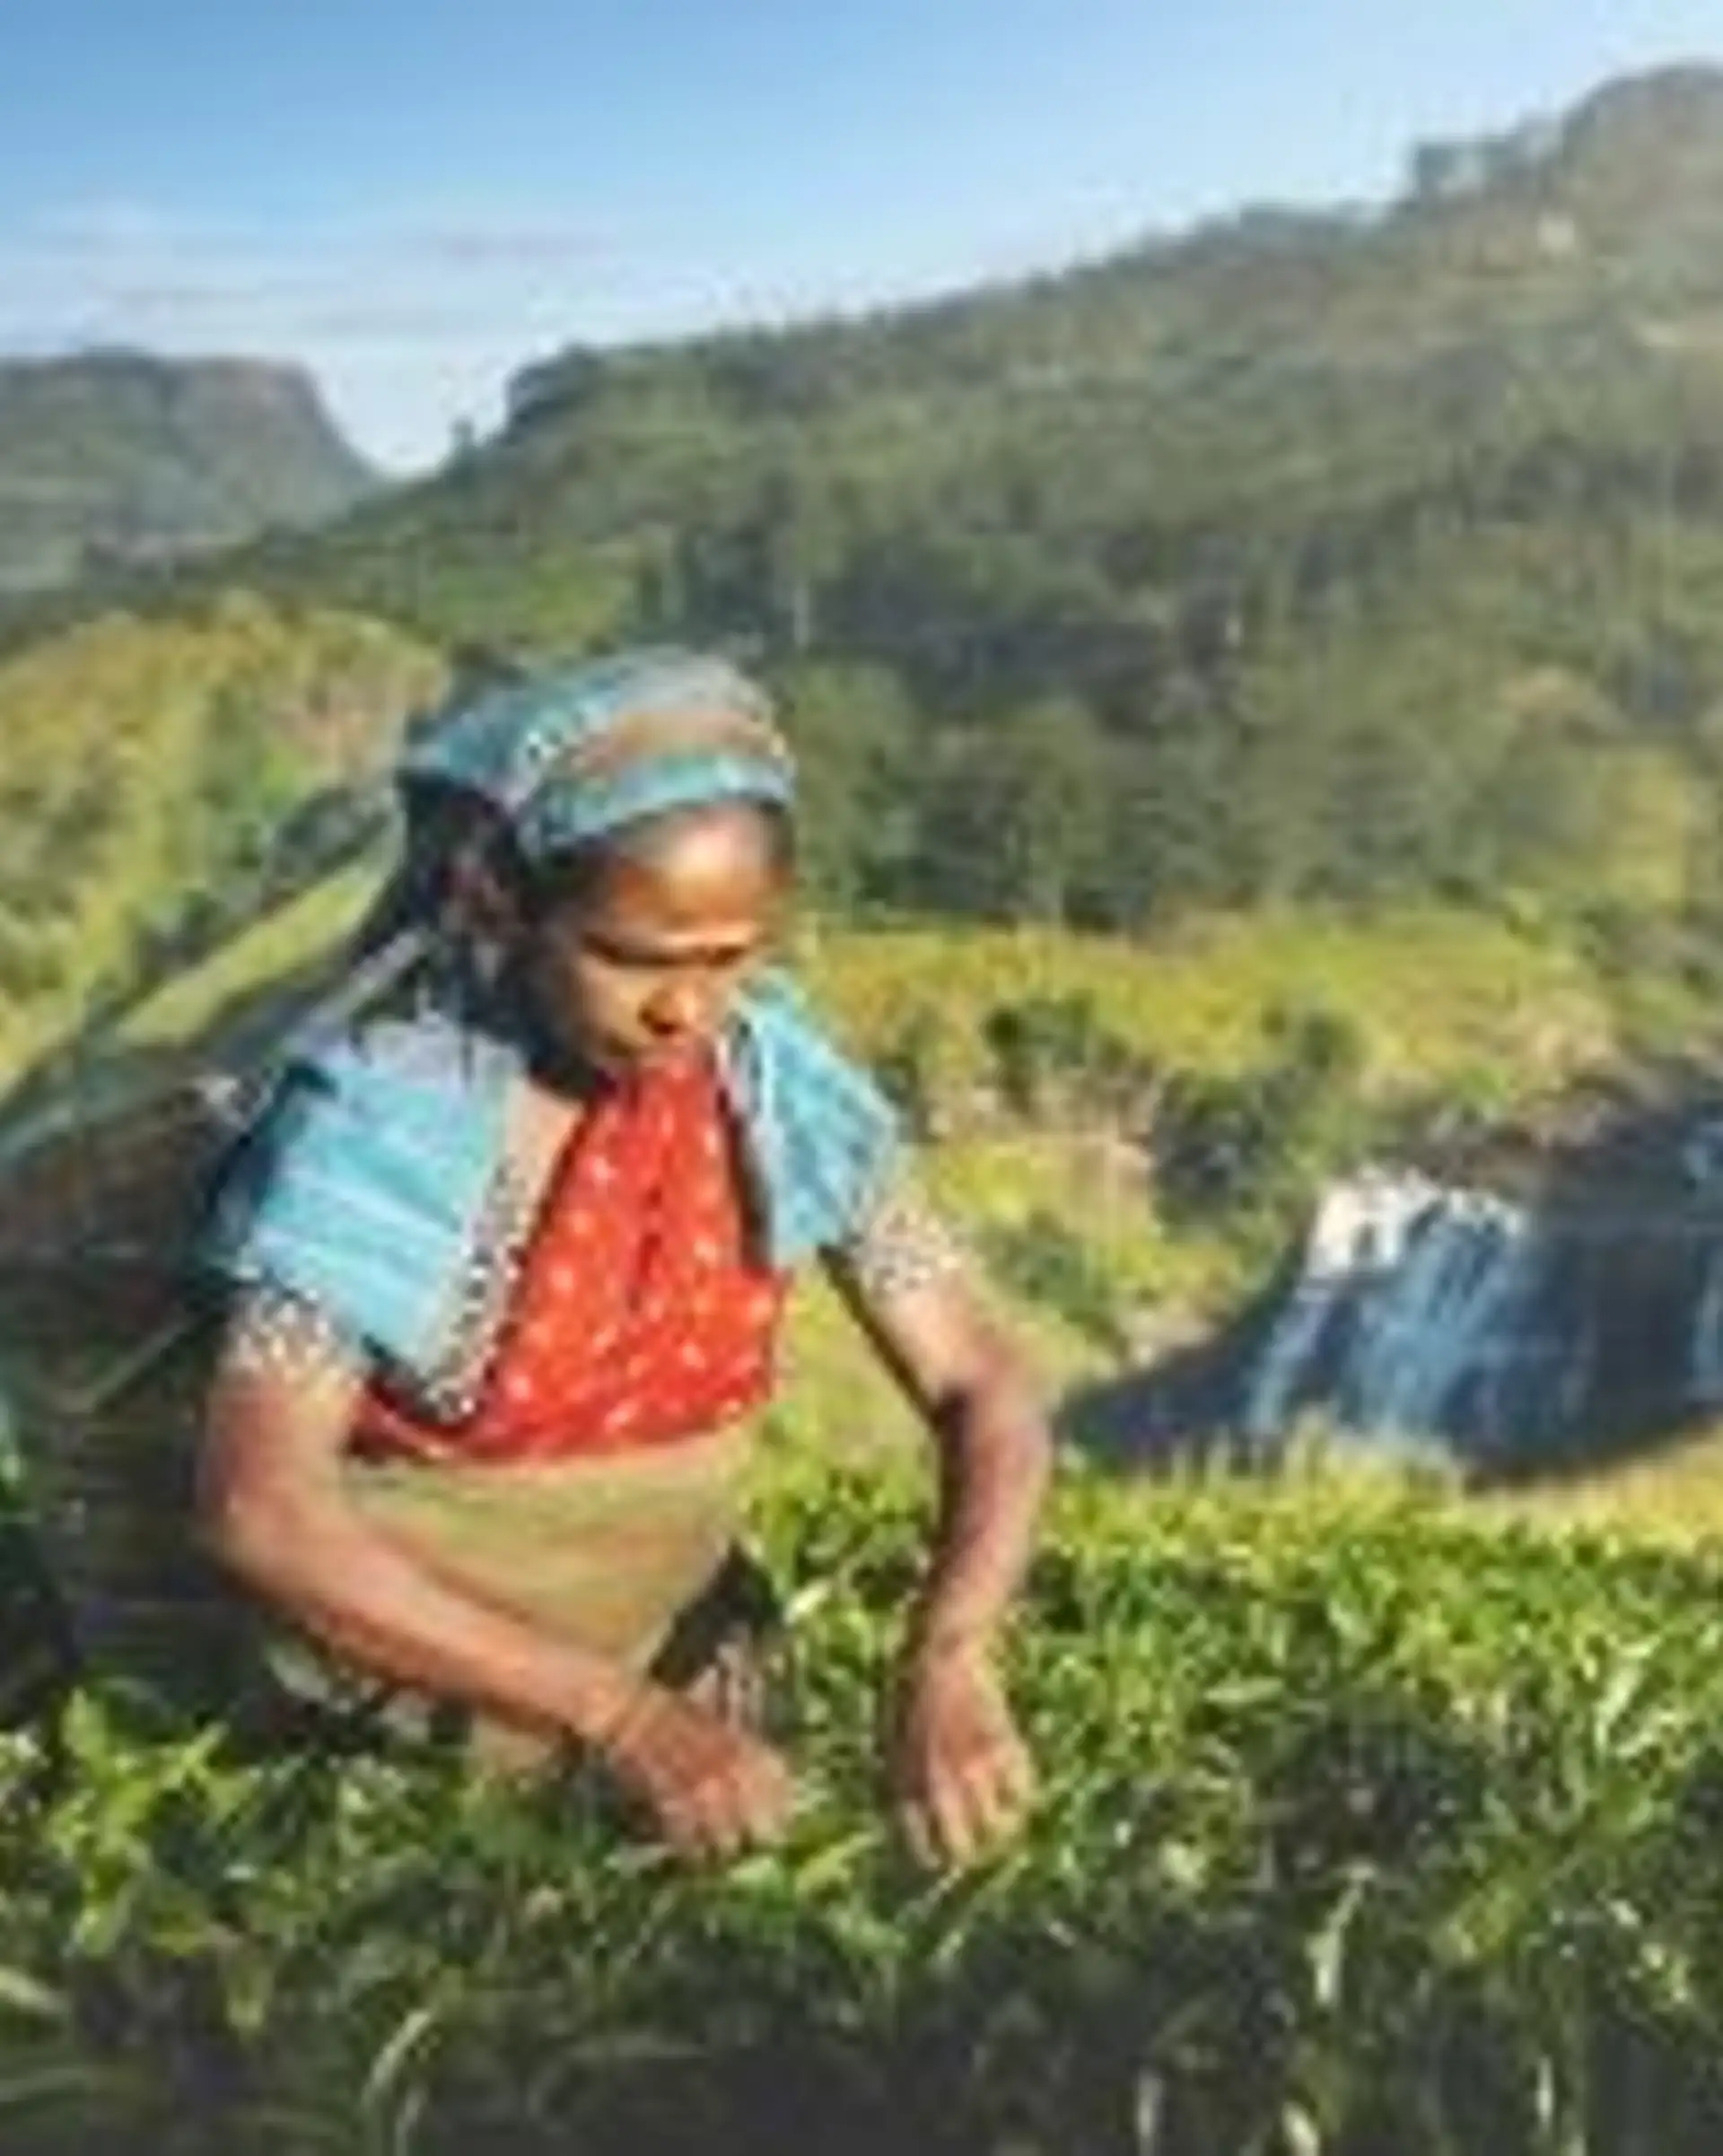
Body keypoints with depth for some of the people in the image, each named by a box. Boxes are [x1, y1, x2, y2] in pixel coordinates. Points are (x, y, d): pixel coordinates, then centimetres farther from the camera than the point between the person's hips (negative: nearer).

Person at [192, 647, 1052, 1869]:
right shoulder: (383, 1115, -26)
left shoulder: (784, 1091, -15)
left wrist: (948, 1658, -32)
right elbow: (260, 1509, -33)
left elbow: (989, 1397, -13)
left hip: (668, 1659, 2)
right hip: (404, 1700, -2)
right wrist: (617, 1716, -38)